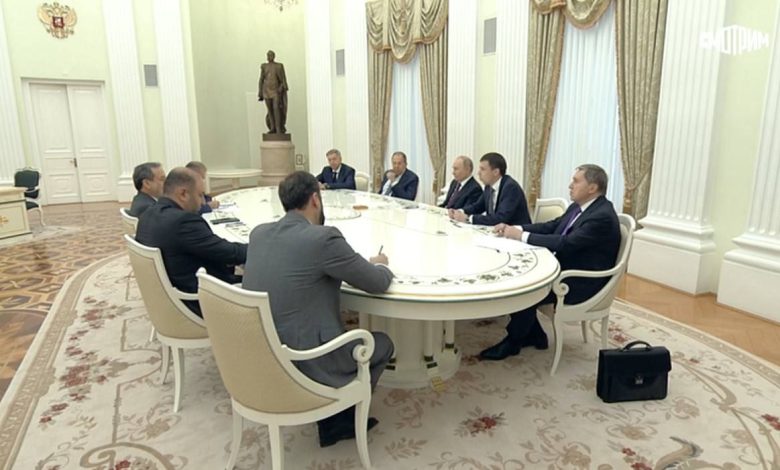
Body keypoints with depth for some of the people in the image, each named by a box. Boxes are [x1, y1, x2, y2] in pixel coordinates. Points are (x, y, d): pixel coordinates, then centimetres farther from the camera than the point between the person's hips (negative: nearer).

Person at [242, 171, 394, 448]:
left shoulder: (258, 233, 2)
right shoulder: (324, 237, -19)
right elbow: (377, 283, -7)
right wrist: (380, 264, 15)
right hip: (302, 364, -7)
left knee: (346, 334, 31)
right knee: (382, 343, 17)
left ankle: (333, 417, 35)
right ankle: (340, 419, 28)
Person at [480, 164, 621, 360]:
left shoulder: (602, 217, -22)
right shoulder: (577, 207, 8)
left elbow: (565, 243, -29)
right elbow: (551, 226, 11)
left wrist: (522, 236, -25)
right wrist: (515, 228, -4)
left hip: (580, 282, -9)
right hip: (562, 269, 9)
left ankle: (513, 342, 3)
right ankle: (534, 335, 10)